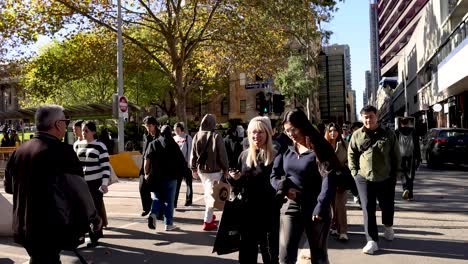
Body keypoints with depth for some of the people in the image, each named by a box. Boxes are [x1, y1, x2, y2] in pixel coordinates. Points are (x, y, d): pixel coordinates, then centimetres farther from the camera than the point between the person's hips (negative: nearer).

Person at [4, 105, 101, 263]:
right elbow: (79, 190, -15)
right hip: (50, 231, -7)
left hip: (23, 227, 7)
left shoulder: (20, 151, 4)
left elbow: (8, 187, 17)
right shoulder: (61, 151, -18)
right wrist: (94, 218, -2)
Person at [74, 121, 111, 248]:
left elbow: (106, 166, -10)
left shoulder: (100, 146, -6)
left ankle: (94, 238, 8)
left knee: (95, 210, -1)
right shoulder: (78, 145, 10)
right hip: (82, 182, 5)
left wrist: (104, 183, -18)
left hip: (96, 183, -5)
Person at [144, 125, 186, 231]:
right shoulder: (174, 145, 0)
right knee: (169, 200, 7)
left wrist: (146, 173, 7)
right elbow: (181, 162, -1)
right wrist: (179, 174, 12)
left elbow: (147, 160, -1)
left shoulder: (153, 144, 3)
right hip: (170, 177, -1)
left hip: (155, 177, 2)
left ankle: (153, 214, -11)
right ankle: (168, 224, 10)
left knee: (157, 198, 15)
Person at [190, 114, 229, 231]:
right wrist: (225, 168, 1)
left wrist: (194, 168, 18)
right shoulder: (216, 136, -13)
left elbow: (193, 155, 7)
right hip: (214, 169, -5)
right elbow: (222, 154, -10)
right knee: (211, 194, -2)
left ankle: (209, 215, 33)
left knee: (207, 193, 20)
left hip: (201, 169, 5)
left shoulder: (196, 136, 1)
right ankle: (208, 221, -3)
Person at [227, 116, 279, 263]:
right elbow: (237, 185, 14)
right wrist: (233, 178, -7)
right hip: (247, 212, 4)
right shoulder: (244, 155, 6)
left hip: (269, 213, -4)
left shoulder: (275, 156, -8)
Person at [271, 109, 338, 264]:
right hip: (290, 206, 3)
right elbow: (274, 175, 10)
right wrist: (284, 187, -10)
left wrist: (321, 207, -21)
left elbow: (329, 180, -14)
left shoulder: (319, 149, -7)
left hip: (314, 208, -3)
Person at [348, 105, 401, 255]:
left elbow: (396, 156, 6)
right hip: (364, 178, -1)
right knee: (368, 209, -1)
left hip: (386, 178, 1)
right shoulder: (357, 135, 2)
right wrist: (355, 172, -2)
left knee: (387, 206, 16)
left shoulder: (388, 134, 2)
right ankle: (372, 241, 5)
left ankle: (388, 226, 47)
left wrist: (395, 173, 3)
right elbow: (351, 155, 6)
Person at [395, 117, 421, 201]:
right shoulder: (413, 131, 3)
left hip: (401, 156, -1)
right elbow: (417, 146, 2)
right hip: (411, 156, 1)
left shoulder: (397, 132, 0)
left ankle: (405, 189, -16)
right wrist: (418, 158, 4)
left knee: (403, 174, 9)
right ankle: (410, 195, 7)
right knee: (410, 175, 7)